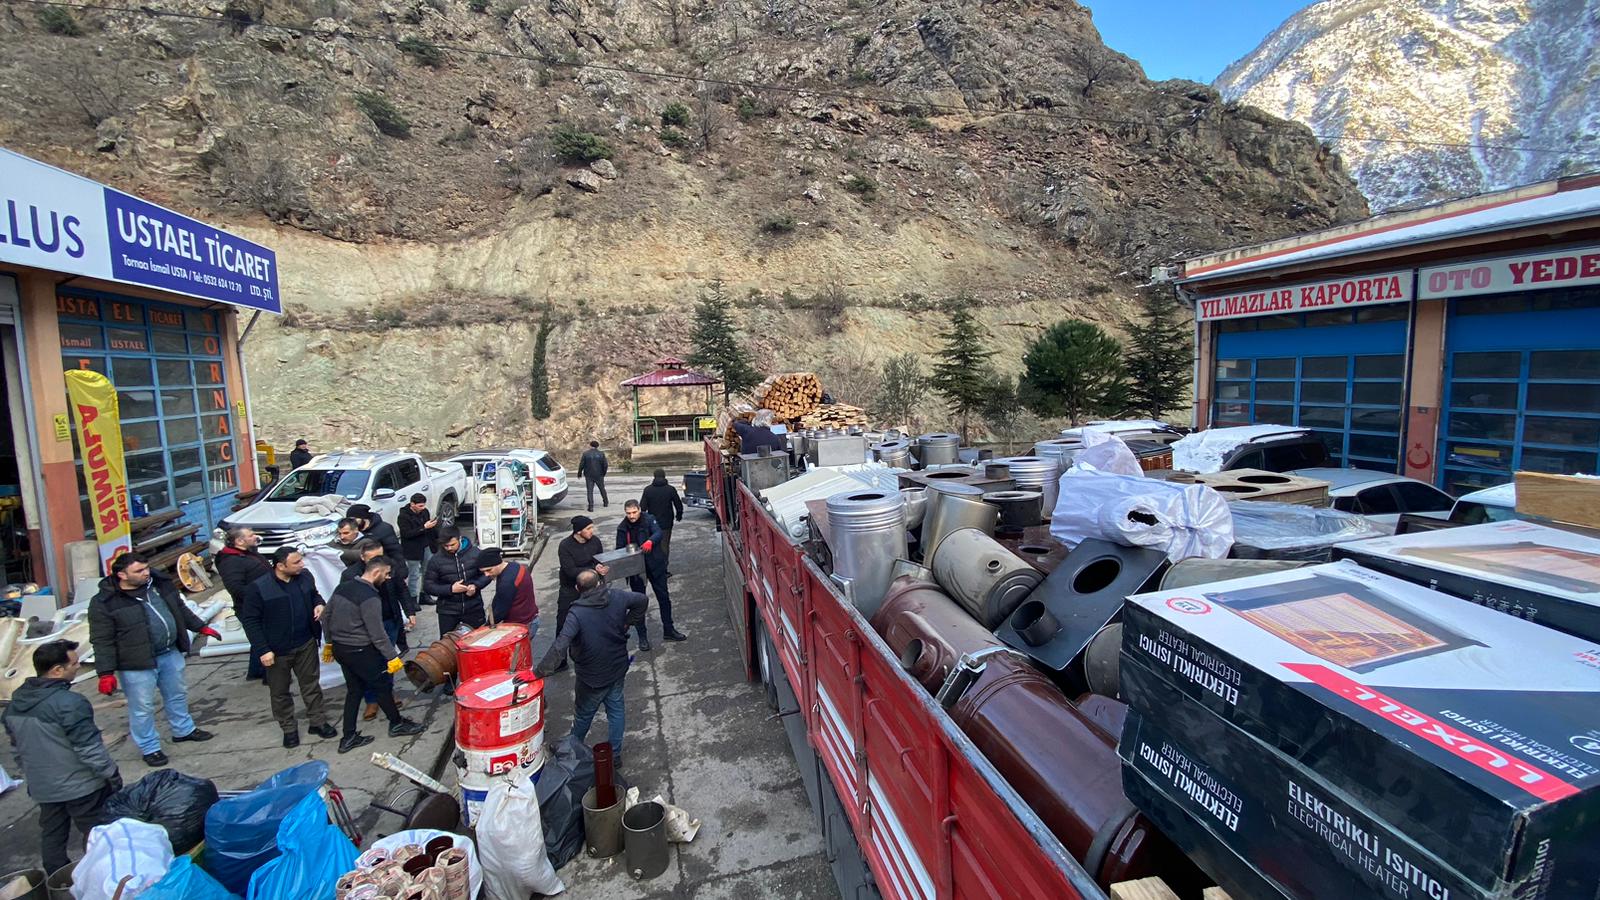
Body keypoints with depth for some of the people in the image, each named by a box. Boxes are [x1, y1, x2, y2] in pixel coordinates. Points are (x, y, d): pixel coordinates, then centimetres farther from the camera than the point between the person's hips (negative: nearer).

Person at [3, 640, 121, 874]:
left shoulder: (14, 703, 1)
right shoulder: (70, 703, -25)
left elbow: (15, 744, 14)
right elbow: (90, 749, -22)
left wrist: (32, 775, 27)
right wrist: (113, 775, -9)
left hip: (42, 788, 7)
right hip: (80, 787, -7)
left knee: (51, 837, 20)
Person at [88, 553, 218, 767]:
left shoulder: (160, 584, 1)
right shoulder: (104, 603, -16)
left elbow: (180, 610, 16)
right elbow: (102, 642, -14)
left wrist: (202, 627, 18)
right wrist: (106, 673, -16)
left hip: (170, 653, 6)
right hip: (137, 664, -6)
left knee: (178, 695, 21)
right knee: (142, 707, 6)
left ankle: (183, 730, 40)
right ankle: (150, 748, 23)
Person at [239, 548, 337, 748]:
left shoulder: (305, 577, -5)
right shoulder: (259, 588, -18)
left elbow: (314, 595, 15)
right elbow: (250, 620, -12)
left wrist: (319, 604, -9)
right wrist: (263, 649, -15)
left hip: (306, 644, 3)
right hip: (277, 650, -3)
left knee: (311, 684, 14)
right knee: (280, 692, 13)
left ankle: (318, 721, 29)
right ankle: (289, 728, 30)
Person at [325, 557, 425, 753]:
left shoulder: (342, 587, 3)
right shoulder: (370, 597, -23)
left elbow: (326, 616, 13)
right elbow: (377, 634, -22)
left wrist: (330, 642, 24)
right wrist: (392, 657, -15)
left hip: (340, 648, 8)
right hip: (360, 651, -8)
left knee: (354, 690, 18)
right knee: (383, 686, 9)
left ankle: (348, 737, 21)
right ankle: (397, 724, 25)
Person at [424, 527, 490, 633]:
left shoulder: (475, 553, -6)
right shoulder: (436, 560, -5)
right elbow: (427, 585, -5)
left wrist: (476, 585, -16)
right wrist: (450, 589, -19)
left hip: (474, 608, 0)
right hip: (448, 611, 0)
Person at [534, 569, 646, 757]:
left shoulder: (577, 613, -28)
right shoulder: (617, 596, -14)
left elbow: (560, 647, -36)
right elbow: (642, 600, 3)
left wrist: (538, 672, -33)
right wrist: (626, 624, 8)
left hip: (592, 677, -4)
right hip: (618, 668, 4)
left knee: (583, 715, 19)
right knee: (615, 709, 20)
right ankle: (615, 754, 32)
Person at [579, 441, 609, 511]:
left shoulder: (585, 453, -7)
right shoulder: (601, 454, -4)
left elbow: (581, 465, -7)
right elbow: (605, 465, -3)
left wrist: (579, 473, 7)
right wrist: (603, 473, 12)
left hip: (589, 475, -2)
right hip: (599, 475, 2)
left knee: (590, 490, 1)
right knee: (602, 489, 19)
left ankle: (591, 506, -6)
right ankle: (606, 502, 32)